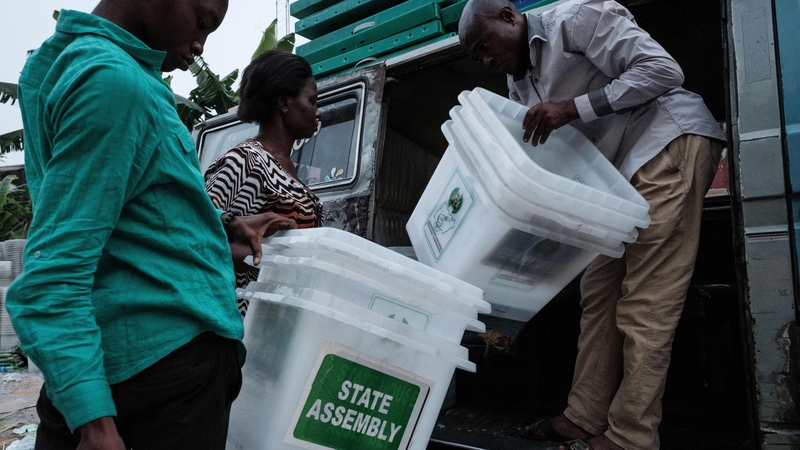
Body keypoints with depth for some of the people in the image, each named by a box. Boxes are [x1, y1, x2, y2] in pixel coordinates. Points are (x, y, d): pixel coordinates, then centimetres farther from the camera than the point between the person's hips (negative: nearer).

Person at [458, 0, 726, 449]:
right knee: (600, 291, 4)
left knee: (645, 302, -11)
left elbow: (663, 70, -14)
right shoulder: (520, 83, 17)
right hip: (622, 168, 9)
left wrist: (572, 108, -21)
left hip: (670, 142, -9)